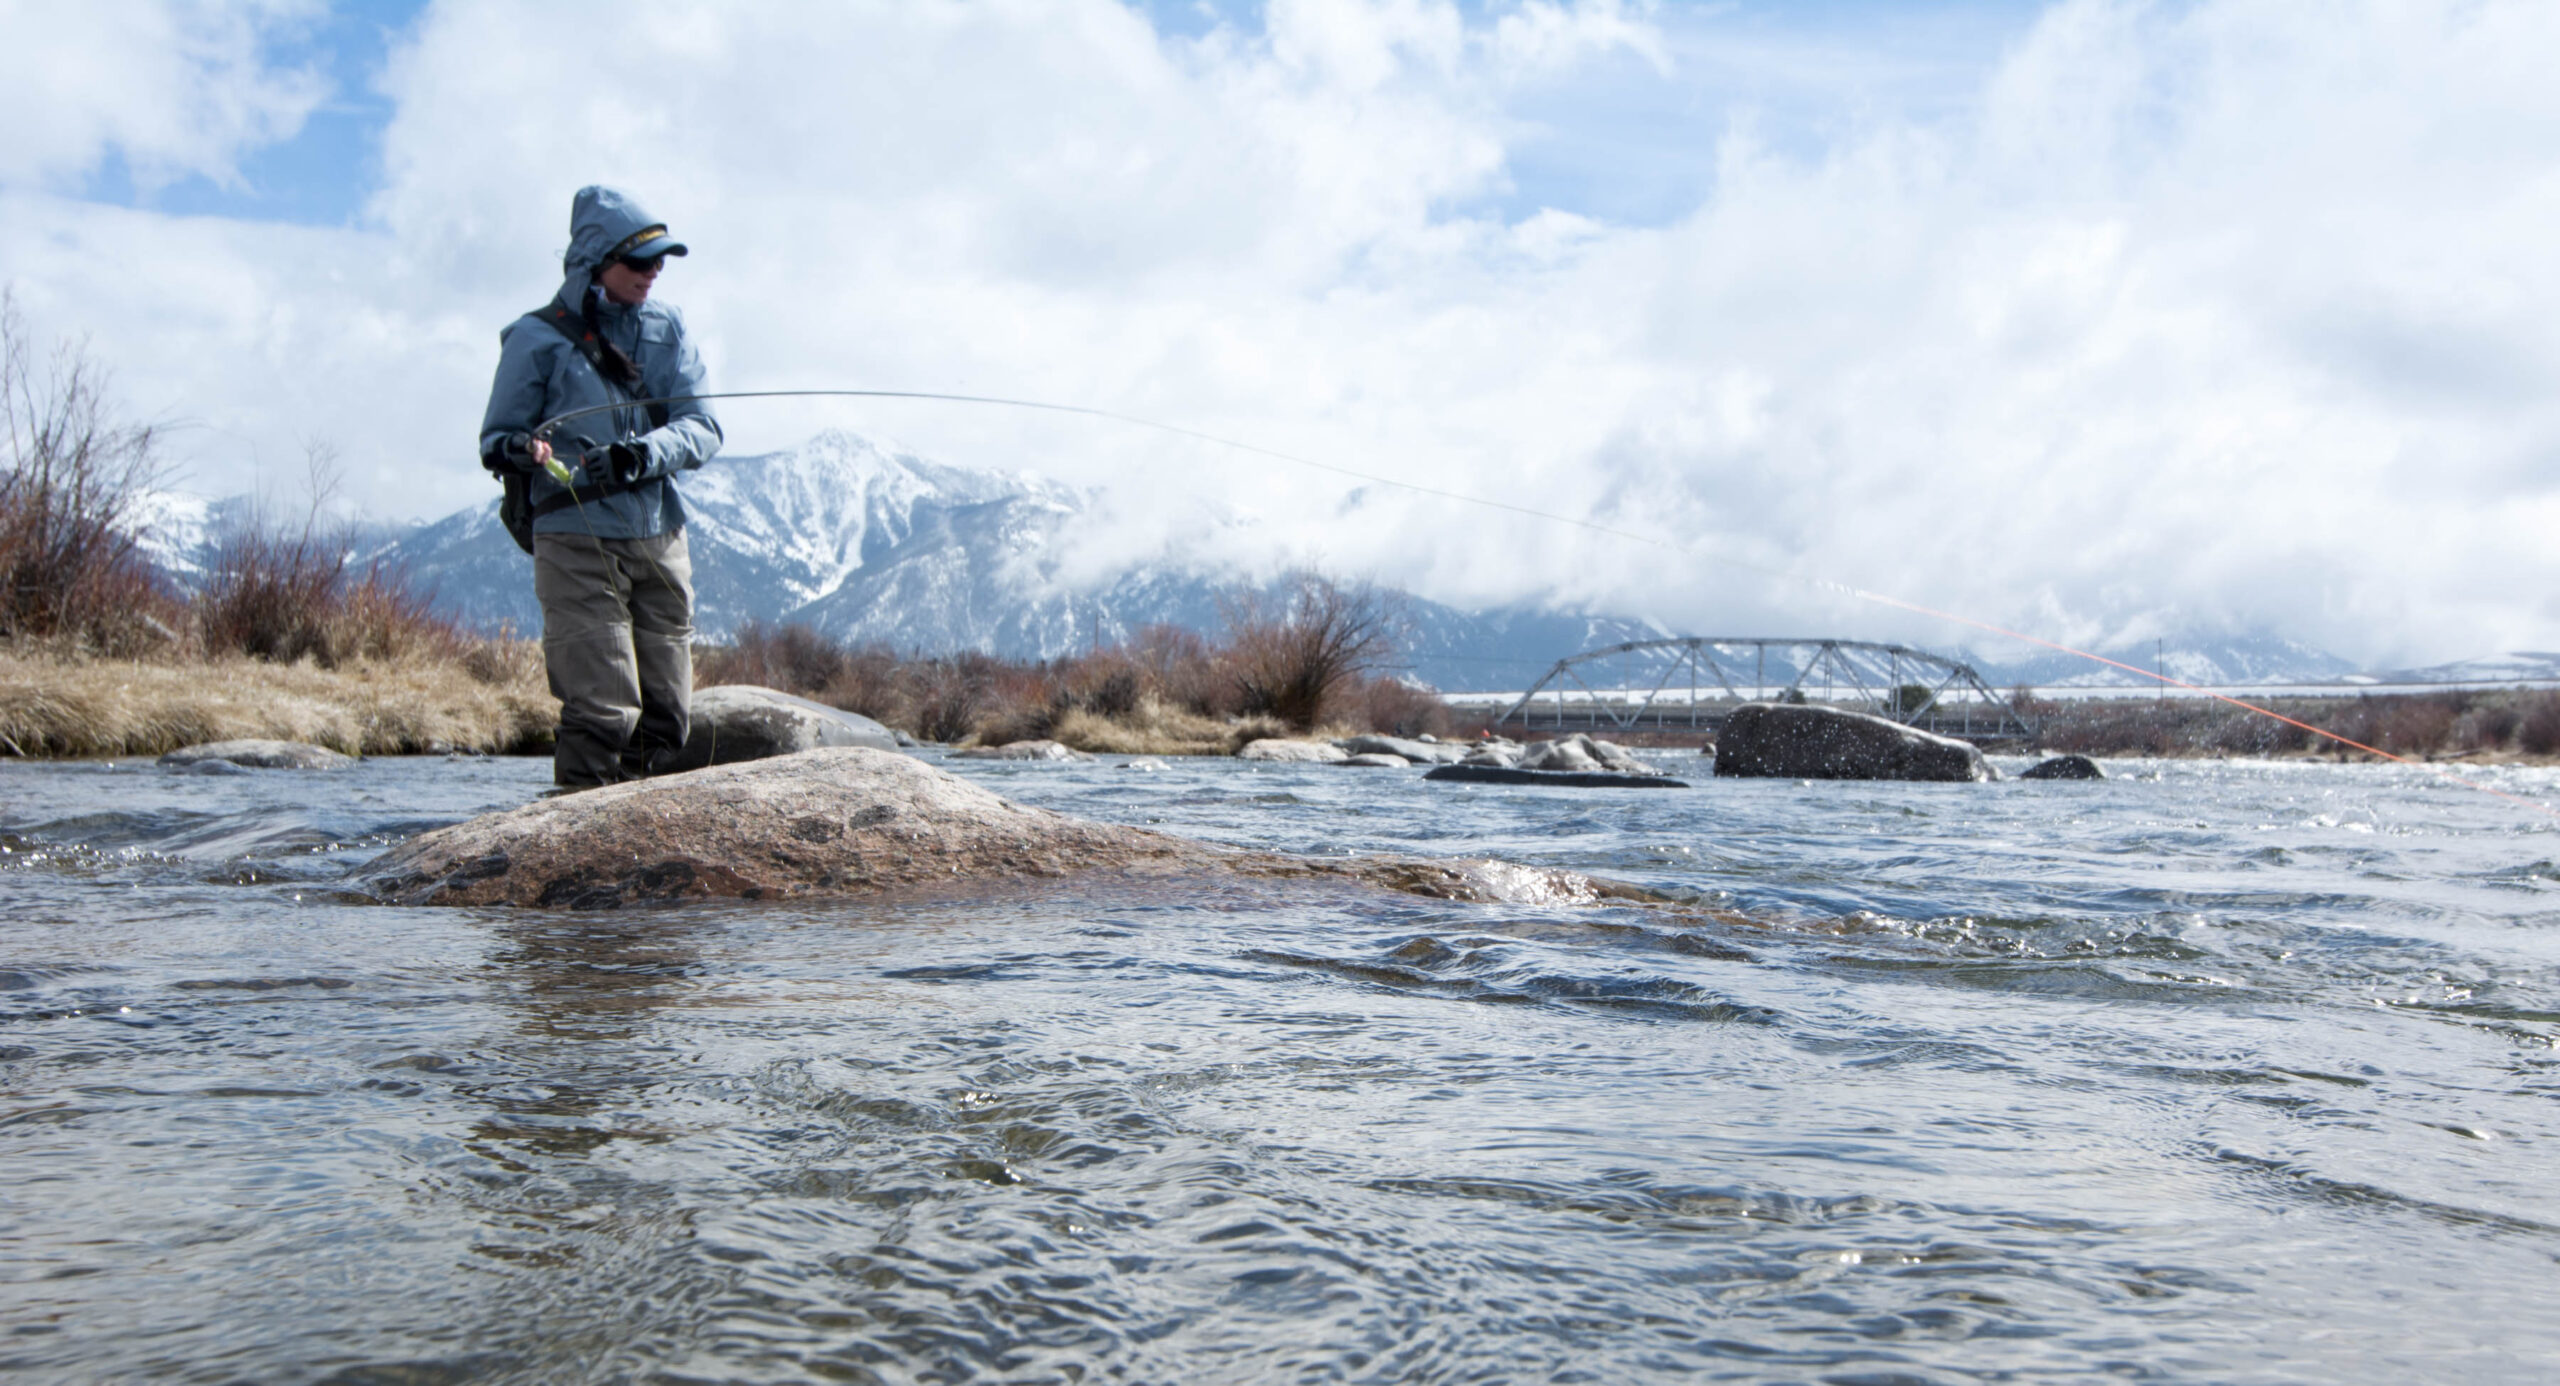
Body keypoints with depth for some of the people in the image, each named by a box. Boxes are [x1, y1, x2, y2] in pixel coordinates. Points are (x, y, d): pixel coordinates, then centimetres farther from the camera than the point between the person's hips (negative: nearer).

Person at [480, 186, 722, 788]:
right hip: (578, 543, -4)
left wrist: (642, 455, -18)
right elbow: (494, 439, 3)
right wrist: (521, 451, -21)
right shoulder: (538, 337, -1)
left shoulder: (666, 328, 11)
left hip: (660, 540, 4)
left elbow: (703, 428, 1)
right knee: (604, 709, -12)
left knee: (665, 713, 7)